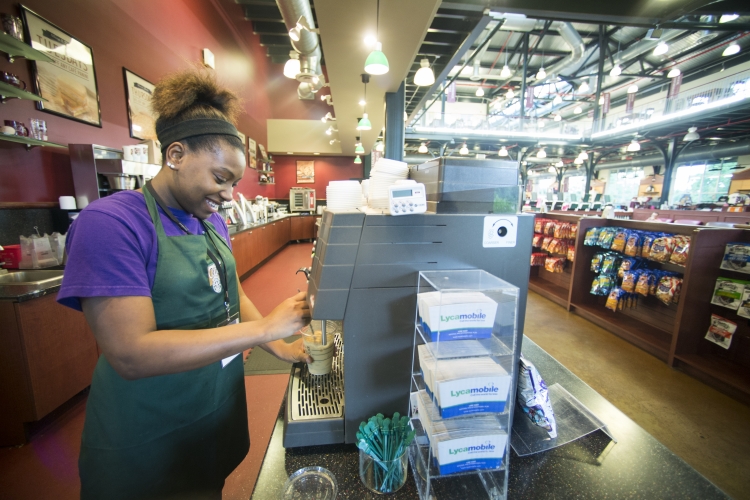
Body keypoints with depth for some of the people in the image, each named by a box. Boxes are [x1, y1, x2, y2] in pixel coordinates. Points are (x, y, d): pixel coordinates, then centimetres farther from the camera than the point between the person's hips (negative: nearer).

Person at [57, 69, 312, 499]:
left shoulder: (213, 222, 0)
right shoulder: (109, 222, -22)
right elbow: (131, 354, -28)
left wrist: (280, 348, -6)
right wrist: (266, 327, -30)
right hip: (149, 444, -6)